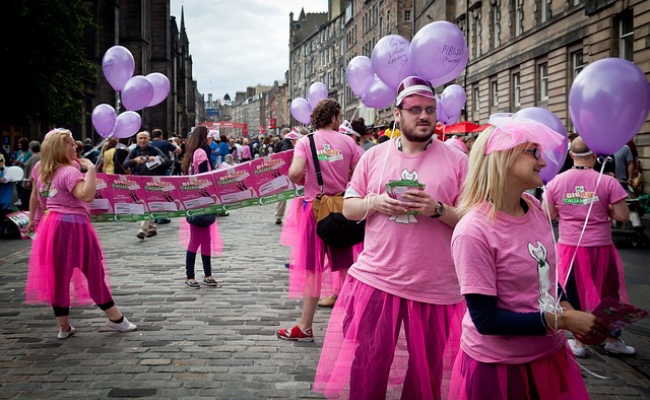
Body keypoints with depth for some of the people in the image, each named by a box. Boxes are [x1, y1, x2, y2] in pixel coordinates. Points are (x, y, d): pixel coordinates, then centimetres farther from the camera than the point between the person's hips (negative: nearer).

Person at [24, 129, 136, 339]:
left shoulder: (44, 173, 13)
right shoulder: (69, 171, -14)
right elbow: (87, 195, -30)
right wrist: (90, 168, -25)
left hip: (52, 225, 8)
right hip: (73, 226, -8)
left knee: (58, 276, 10)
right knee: (94, 272, 2)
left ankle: (64, 327, 17)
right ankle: (115, 318, 12)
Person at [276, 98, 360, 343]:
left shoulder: (305, 142, -6)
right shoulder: (347, 142, -1)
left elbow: (294, 173, -19)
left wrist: (301, 181, 2)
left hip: (315, 207, -2)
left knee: (312, 269, 5)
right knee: (346, 266, 13)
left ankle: (305, 328, 11)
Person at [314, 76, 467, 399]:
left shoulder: (456, 161, -1)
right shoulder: (374, 156, 6)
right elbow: (348, 208, 9)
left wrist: (437, 209, -19)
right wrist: (375, 203, -11)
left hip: (435, 286, -1)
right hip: (376, 279, 1)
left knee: (426, 371, 14)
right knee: (366, 367, 7)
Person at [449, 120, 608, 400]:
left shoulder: (535, 208, -2)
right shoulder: (473, 232, -24)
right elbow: (486, 320, -22)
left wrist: (568, 310, -4)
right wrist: (562, 320, -20)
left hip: (550, 353, 7)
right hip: (497, 366, -6)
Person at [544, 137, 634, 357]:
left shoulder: (556, 182, -4)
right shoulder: (607, 182, -11)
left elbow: (549, 215, 3)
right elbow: (623, 216, -10)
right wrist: (605, 208, 7)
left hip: (570, 246, 1)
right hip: (600, 247, -1)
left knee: (575, 294, 15)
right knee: (609, 292, 19)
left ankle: (579, 342, 24)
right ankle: (613, 340, 31)